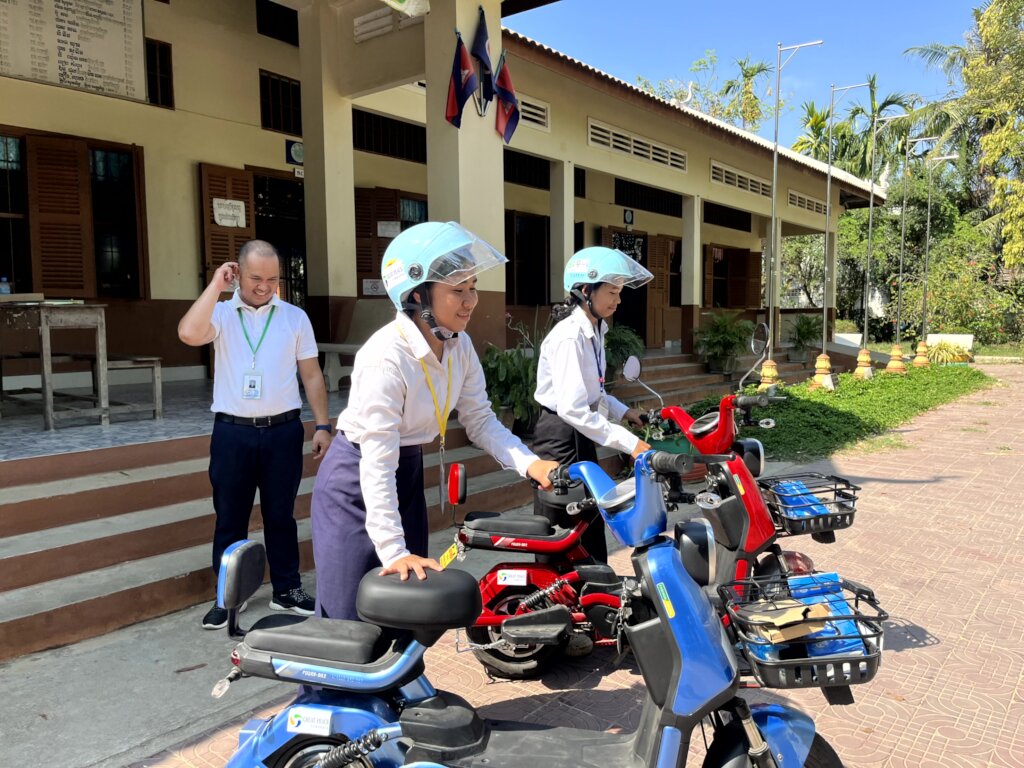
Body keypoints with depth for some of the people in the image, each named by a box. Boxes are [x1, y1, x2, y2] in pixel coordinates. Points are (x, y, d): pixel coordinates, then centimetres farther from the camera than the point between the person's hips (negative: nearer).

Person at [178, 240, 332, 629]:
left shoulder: (295, 317, 4)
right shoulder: (221, 314, 1)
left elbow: (312, 375, 6)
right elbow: (189, 334, -22)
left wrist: (322, 426, 0)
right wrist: (215, 284, -13)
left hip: (283, 430, 1)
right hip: (232, 432, 0)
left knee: (280, 515, 12)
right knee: (229, 519, 9)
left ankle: (287, 590, 25)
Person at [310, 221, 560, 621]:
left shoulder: (460, 346, -6)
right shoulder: (386, 357, -29)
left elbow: (481, 420, -3)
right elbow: (377, 462, -30)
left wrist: (529, 464, -19)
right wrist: (393, 551, -32)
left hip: (409, 475, 7)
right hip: (357, 483, -7)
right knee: (348, 618, 0)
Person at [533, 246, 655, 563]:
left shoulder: (594, 330, 8)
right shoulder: (569, 336, -22)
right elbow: (571, 408, -29)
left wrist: (624, 412, 4)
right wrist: (629, 443, -27)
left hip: (581, 436, 10)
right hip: (560, 435, -10)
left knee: (592, 525, 16)